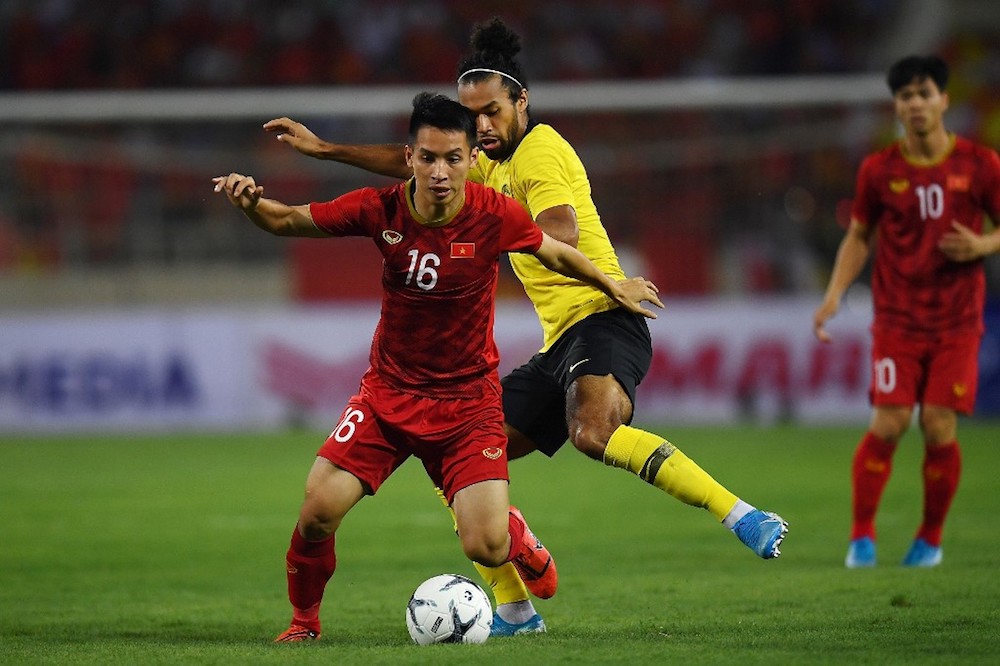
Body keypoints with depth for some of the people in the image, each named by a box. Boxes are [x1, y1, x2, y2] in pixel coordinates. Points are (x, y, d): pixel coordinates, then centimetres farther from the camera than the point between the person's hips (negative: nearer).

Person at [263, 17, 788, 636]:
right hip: (562, 341, 10)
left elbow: (560, 233, -25)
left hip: (603, 321, -10)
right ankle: (515, 610, 11)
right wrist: (323, 148, 35)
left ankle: (746, 519, -40)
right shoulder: (495, 161, 21)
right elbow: (412, 163, 34)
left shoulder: (540, 150, -8)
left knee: (595, 432, -37)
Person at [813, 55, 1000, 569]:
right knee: (888, 424, -11)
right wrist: (834, 294, -1)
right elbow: (859, 237, 11)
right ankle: (861, 535, 2)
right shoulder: (879, 170, 1)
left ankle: (930, 538, 11)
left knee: (939, 427, -7)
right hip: (896, 319, 0)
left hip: (956, 321, 0)